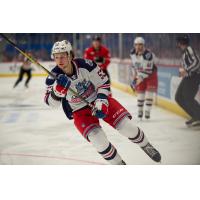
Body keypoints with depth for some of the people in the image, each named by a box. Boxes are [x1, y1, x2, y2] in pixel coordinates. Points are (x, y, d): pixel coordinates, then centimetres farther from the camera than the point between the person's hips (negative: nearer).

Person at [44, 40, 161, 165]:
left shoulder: (85, 65, -20)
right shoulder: (54, 78, -16)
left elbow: (103, 83, -8)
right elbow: (52, 103, -22)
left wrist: (101, 102, -19)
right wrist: (59, 88, -39)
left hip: (99, 100, 0)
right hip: (80, 111, 0)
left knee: (127, 126, -9)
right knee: (97, 139, -21)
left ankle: (146, 146, 22)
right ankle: (119, 164, 2)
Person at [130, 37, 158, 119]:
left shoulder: (148, 54, -30)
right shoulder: (132, 53, -10)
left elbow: (148, 70, -30)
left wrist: (141, 78, -36)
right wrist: (134, 75, 8)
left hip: (150, 74, -4)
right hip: (140, 75, 4)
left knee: (149, 93, -10)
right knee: (140, 94, 2)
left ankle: (147, 111, -3)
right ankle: (140, 111, 16)